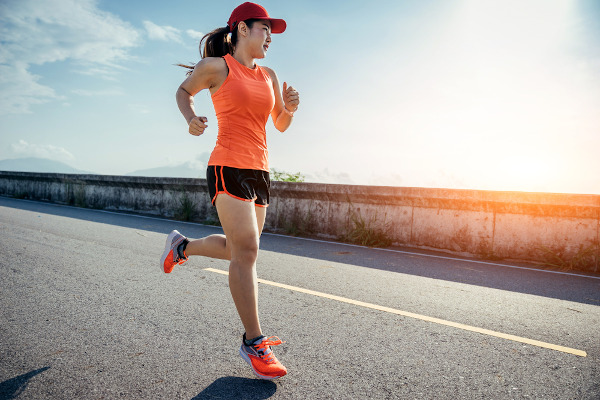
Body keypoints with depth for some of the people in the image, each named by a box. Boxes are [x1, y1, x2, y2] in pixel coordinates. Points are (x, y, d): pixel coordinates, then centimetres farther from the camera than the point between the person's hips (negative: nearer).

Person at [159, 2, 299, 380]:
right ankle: (254, 342, -2)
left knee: (239, 249, 15)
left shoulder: (269, 76, 16)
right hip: (229, 167, -7)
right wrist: (191, 117, -4)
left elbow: (280, 125, 20)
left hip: (260, 171, 7)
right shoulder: (216, 66, 1)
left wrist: (290, 108, -1)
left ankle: (181, 246, 42)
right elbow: (184, 91, 16)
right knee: (246, 251, -13)